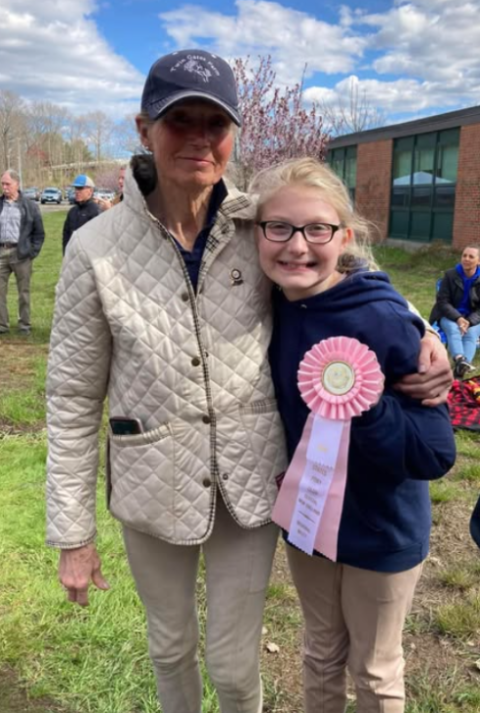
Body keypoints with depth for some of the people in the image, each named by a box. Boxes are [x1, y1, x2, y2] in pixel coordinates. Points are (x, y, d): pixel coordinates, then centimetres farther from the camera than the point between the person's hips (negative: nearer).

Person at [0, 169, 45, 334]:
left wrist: (33, 251, -4)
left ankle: (24, 325, 17)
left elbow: (39, 232, 4)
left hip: (20, 253, -2)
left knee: (23, 291, 7)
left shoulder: (29, 206, 1)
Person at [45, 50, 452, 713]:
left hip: (251, 482, 0)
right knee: (171, 646, 24)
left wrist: (422, 335, -12)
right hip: (153, 488, 0)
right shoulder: (96, 248, -13)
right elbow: (73, 398, -7)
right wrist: (72, 534, -4)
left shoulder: (261, 228, -10)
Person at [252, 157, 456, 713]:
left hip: (382, 531, -4)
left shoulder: (384, 322, -28)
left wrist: (369, 406, -40)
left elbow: (436, 453, -25)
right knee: (322, 654, 27)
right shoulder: (269, 308, -11)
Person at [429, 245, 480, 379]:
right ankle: (460, 361, -57)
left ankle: (459, 370, -48)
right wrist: (458, 318, -23)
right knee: (453, 329, -33)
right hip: (449, 316, 0)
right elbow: (442, 301, -8)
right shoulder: (450, 275, -5)